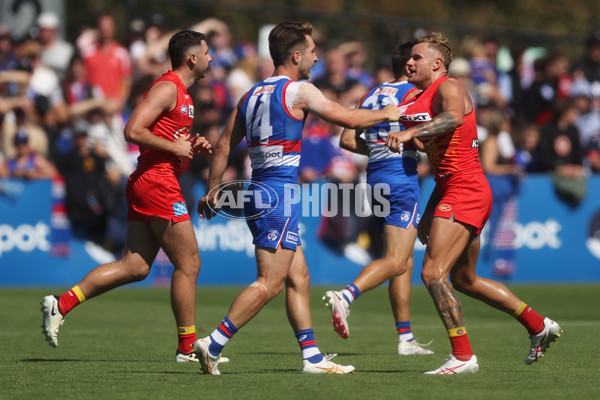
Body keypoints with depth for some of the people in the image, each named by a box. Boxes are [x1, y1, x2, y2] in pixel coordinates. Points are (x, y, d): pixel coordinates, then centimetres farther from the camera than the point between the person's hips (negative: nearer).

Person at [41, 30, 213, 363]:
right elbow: (133, 131, -20)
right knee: (188, 264, -3)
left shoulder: (181, 92, 21)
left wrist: (191, 146, 12)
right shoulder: (167, 87, -11)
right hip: (158, 183, -10)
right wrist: (174, 146, -15)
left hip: (145, 185, 10)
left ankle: (61, 304, -2)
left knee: (135, 267, 3)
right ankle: (187, 348, 3)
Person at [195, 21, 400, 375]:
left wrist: (213, 190, 22)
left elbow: (224, 145, 15)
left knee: (299, 278, 12)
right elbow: (349, 119, -6)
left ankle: (312, 356, 12)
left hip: (260, 193, 9)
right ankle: (213, 344, -15)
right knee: (270, 283, -9)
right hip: (280, 196, -9)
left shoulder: (253, 94, 13)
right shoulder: (299, 90, -8)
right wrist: (385, 114, 11)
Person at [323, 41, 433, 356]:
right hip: (401, 177, -8)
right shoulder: (412, 94, -6)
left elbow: (347, 140, 12)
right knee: (395, 261, -13)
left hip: (376, 176, 8)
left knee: (404, 261, 12)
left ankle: (405, 338, 11)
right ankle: (344, 296, -34)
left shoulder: (372, 95, 15)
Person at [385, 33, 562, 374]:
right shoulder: (420, 98, 18)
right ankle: (539, 326, 28)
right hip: (449, 188, 11)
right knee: (464, 280, 18)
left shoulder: (449, 88, -11)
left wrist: (410, 132, -44)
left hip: (465, 190, -11)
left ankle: (463, 357, -14)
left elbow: (454, 117, -34)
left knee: (433, 272, -17)